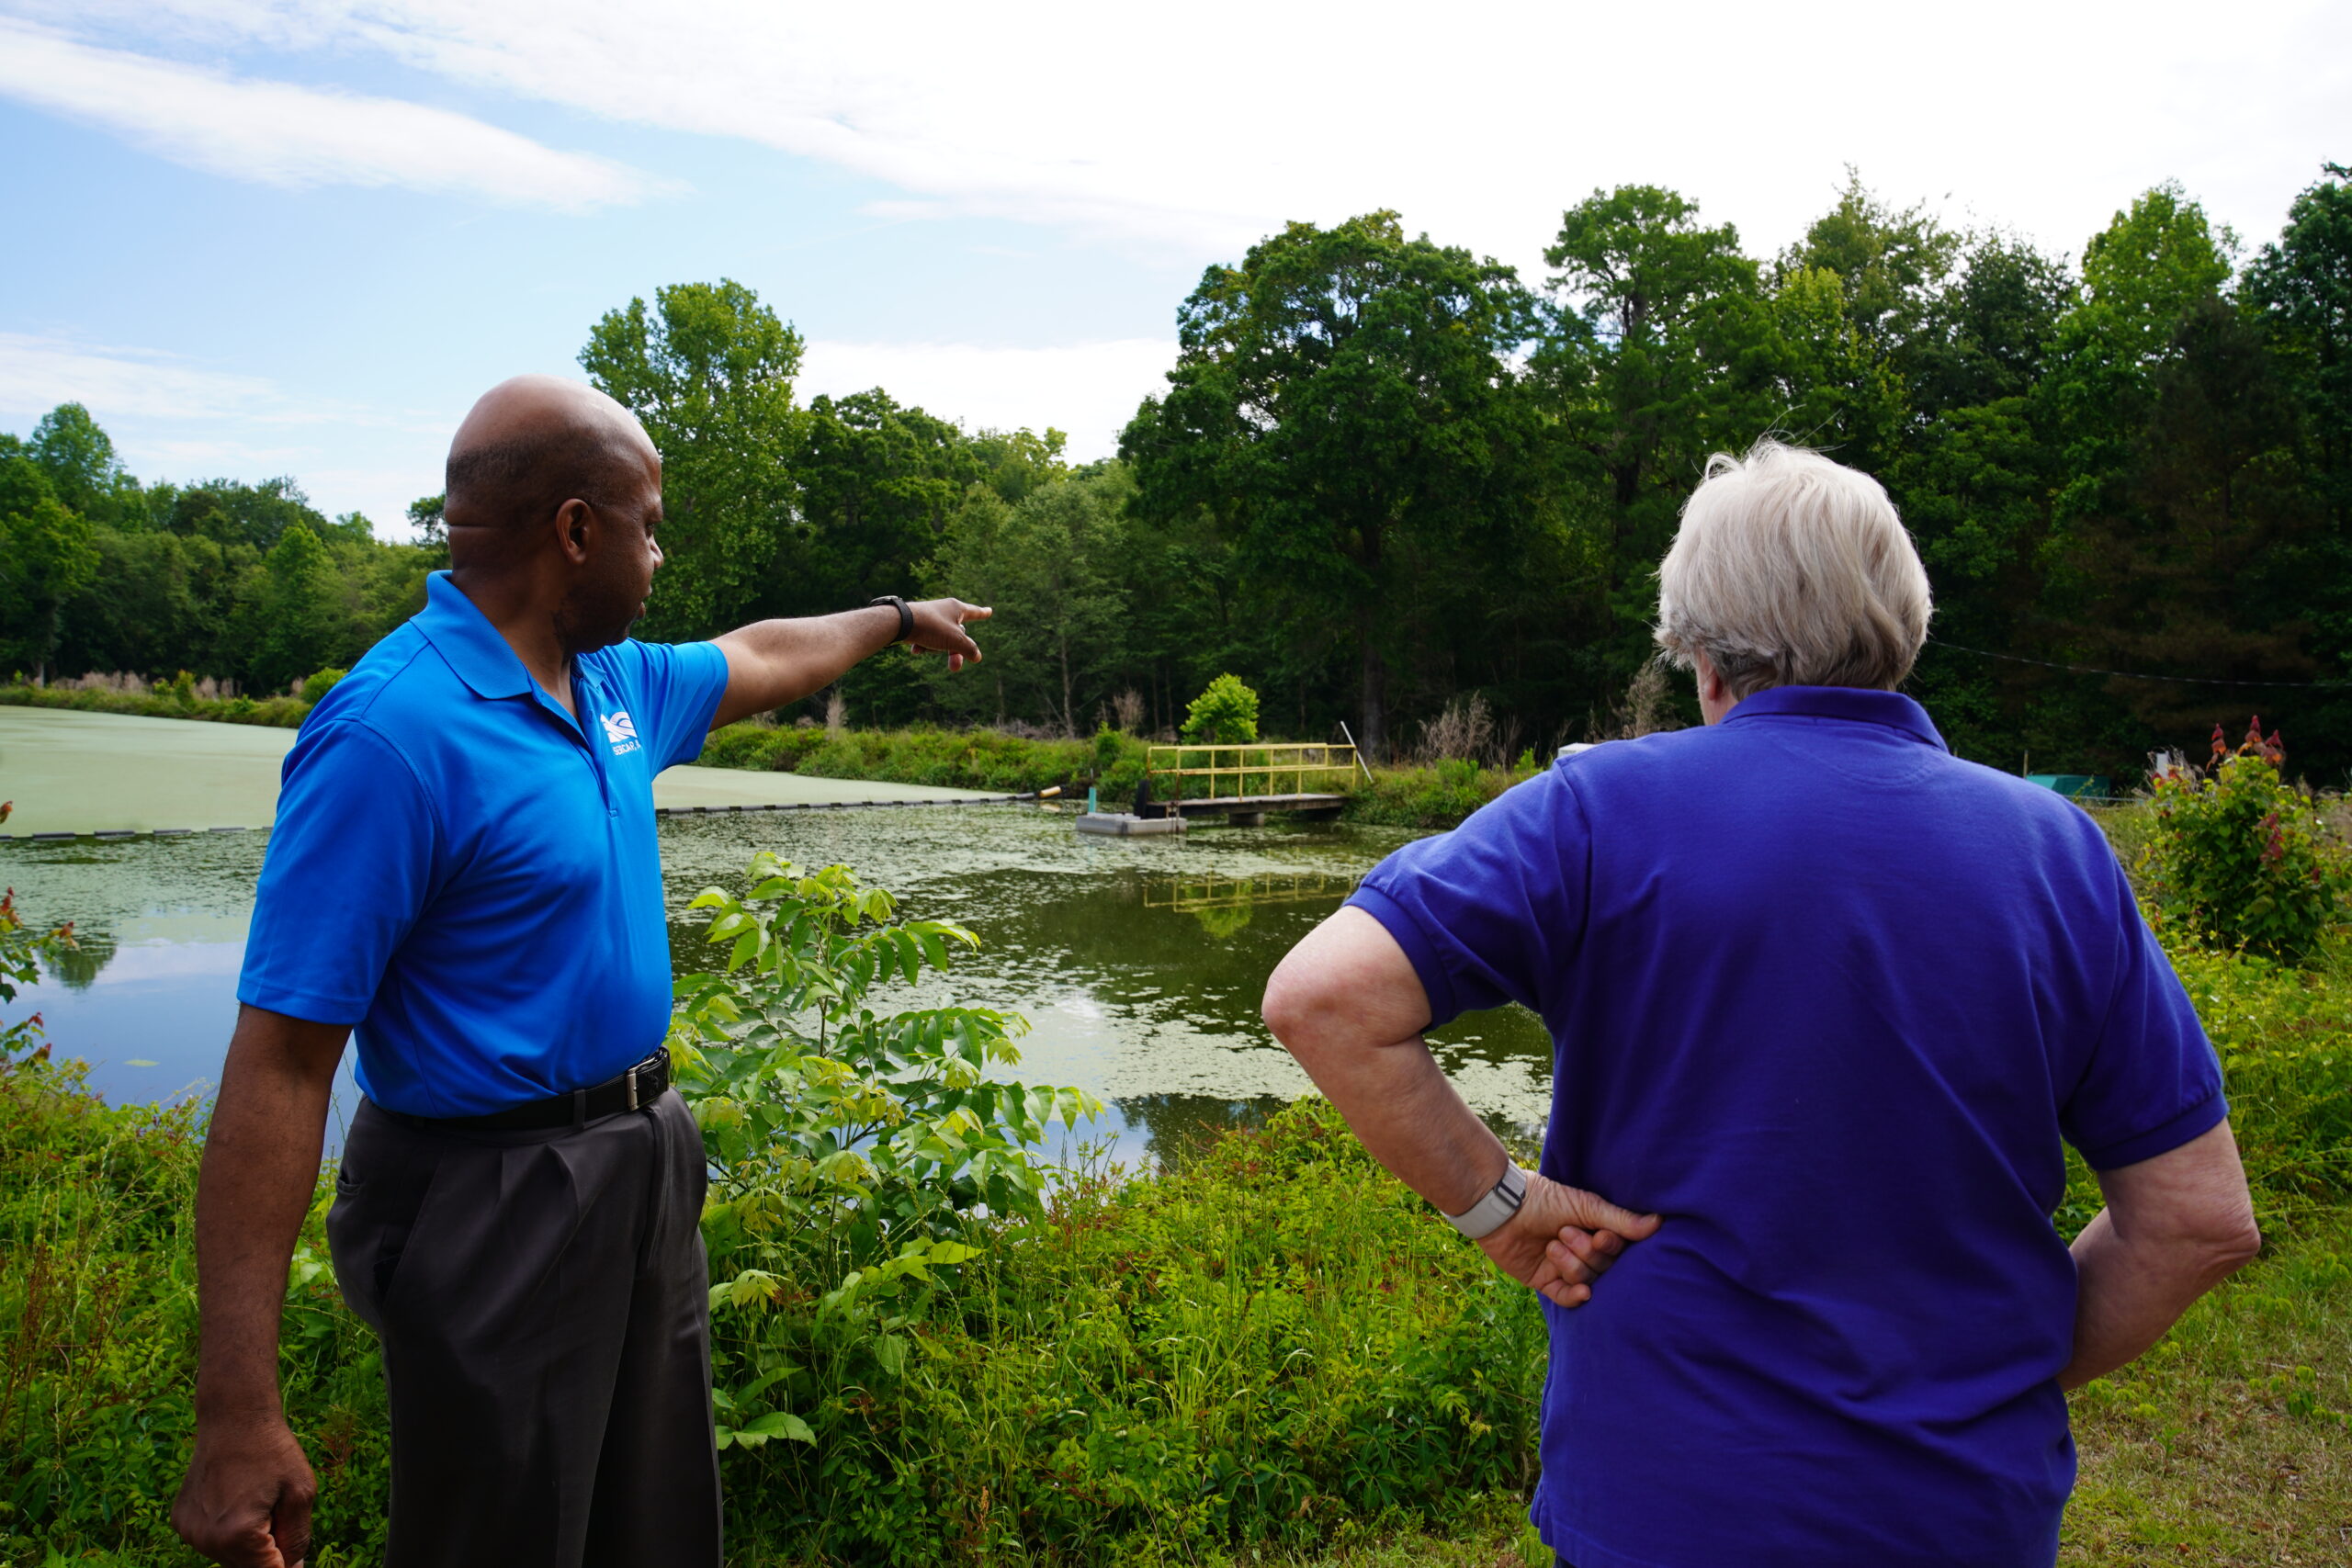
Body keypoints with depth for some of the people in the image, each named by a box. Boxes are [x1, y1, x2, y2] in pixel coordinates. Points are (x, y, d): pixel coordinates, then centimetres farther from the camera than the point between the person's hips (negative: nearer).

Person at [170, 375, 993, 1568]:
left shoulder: (610, 680, 4)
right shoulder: (395, 729, -22)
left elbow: (753, 662, 27)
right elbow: (280, 1060, -24)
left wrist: (897, 619, 40)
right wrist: (238, 1419, -26)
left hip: (645, 1161, 9)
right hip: (496, 1203, -8)